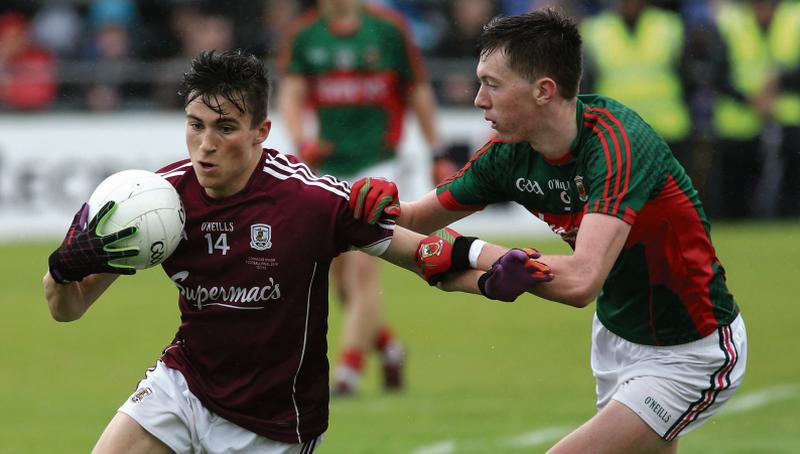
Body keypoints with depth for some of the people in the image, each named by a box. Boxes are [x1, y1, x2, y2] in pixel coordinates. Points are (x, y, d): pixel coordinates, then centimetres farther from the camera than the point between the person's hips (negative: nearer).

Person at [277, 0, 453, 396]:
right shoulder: (304, 36, 2)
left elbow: (419, 91, 3)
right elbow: (290, 95, -4)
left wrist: (438, 154, 3)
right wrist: (300, 140, -23)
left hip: (376, 164, -3)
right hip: (329, 166, 4)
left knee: (363, 266, -14)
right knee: (339, 275, 8)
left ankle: (350, 369, -9)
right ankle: (386, 346, 32)